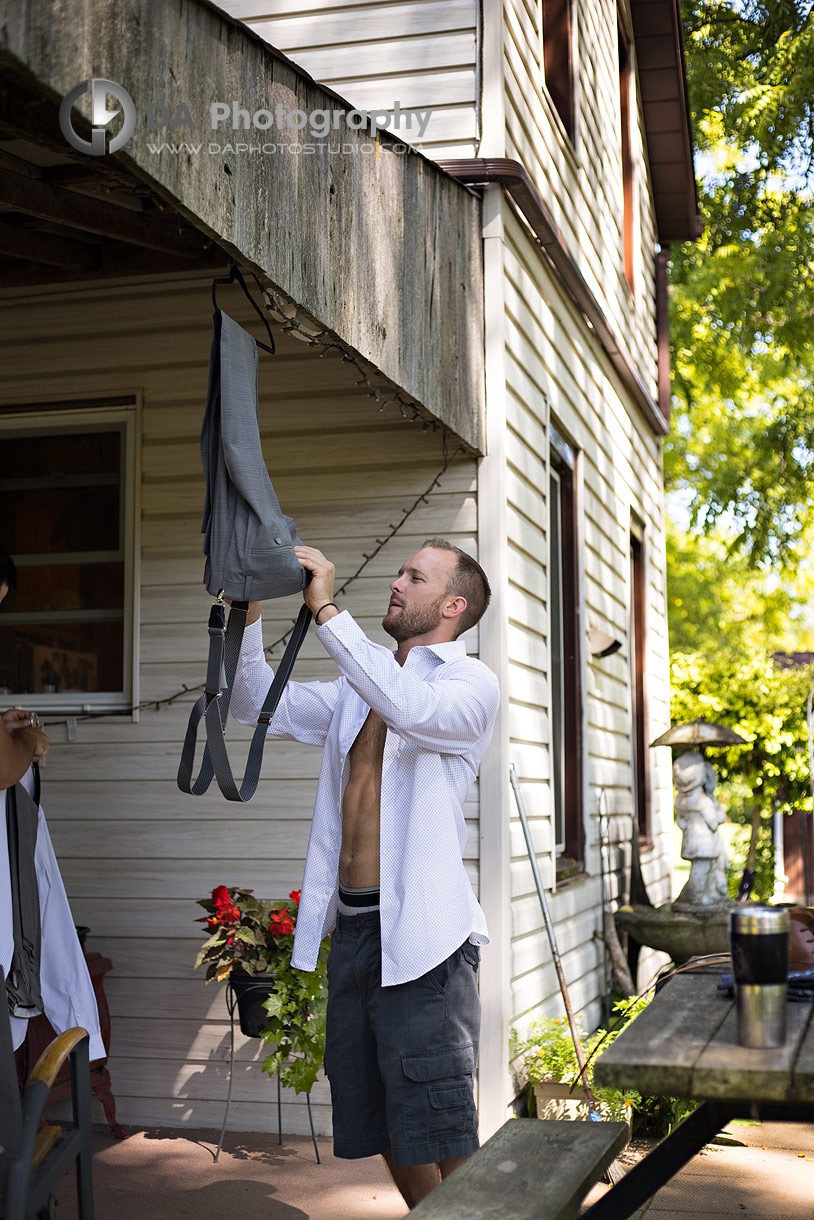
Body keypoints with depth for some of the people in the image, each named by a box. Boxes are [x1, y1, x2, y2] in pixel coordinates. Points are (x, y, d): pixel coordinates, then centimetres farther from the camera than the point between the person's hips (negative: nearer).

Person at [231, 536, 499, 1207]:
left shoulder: (472, 682, -4)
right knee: (380, 1125, 16)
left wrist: (327, 609, -25)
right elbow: (258, 704, 17)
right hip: (350, 926, 7)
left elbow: (412, 709, -25)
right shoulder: (357, 689, 19)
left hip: (420, 936, -7)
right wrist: (249, 612, 2)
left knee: (439, 1137, -4)